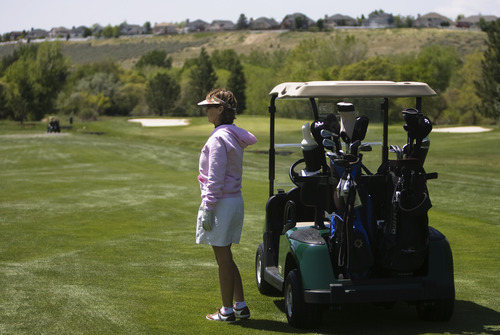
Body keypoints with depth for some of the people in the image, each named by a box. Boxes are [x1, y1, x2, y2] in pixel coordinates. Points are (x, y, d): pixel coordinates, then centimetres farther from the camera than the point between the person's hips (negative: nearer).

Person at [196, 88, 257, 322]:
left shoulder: (218, 138, -17)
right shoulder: (234, 137, 12)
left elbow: (215, 179, -19)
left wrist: (207, 208, -16)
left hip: (221, 203, -9)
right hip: (235, 200, 9)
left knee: (223, 259, 0)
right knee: (226, 258, 17)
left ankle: (227, 311, 9)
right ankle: (240, 306, 21)